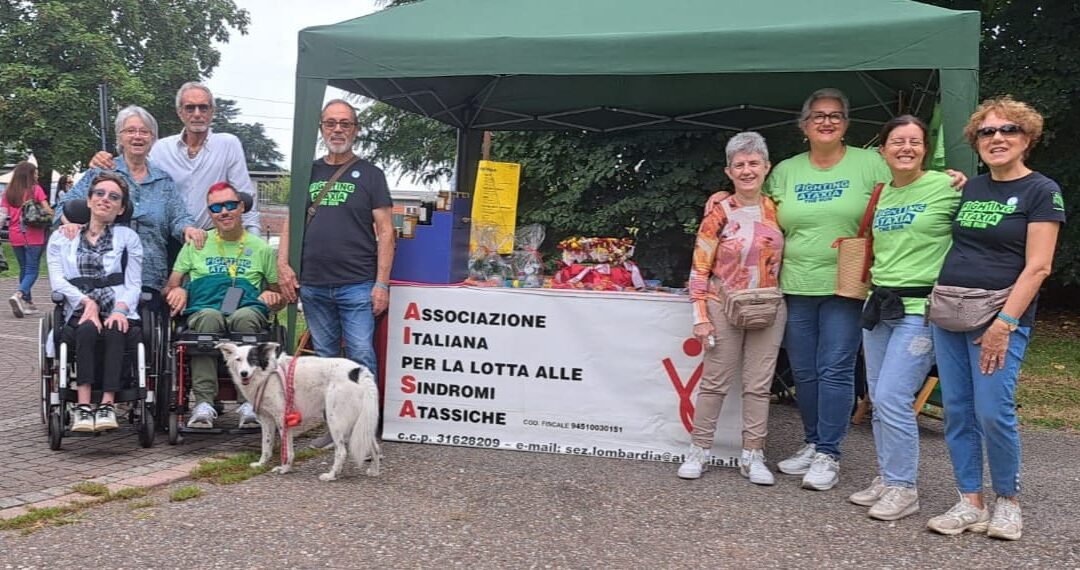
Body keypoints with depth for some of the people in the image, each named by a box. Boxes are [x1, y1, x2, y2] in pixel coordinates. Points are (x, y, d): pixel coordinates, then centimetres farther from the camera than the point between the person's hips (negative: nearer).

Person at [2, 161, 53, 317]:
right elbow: (47, 210, -9)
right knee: (32, 270, -2)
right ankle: (18, 295, -26)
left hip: (15, 236, 5)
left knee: (24, 269, 17)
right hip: (33, 236, -5)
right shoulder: (35, 189, -5)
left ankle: (27, 302, 21)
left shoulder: (8, 192, 7)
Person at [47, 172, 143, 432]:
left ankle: (106, 405, -39)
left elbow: (134, 284, 7)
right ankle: (83, 407, -39)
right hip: (79, 314, 0)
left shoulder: (128, 238, 19)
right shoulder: (61, 238, 20)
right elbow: (57, 280, 5)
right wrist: (86, 301, -13)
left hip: (117, 315, 0)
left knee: (114, 332, -35)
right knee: (87, 330, -35)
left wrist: (120, 309, -14)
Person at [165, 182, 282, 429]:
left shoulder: (261, 248, 23)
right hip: (202, 310, 1)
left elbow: (279, 295, 24)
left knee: (245, 317, -38)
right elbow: (170, 287, 22)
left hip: (248, 309, 0)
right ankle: (203, 403, -41)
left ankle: (249, 403, -40)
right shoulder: (196, 244, 24)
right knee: (209, 317, -37)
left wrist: (273, 296, 0)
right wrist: (177, 290, -2)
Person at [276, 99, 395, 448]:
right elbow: (291, 222, 16)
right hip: (312, 286, 4)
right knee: (324, 359, 11)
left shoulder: (369, 174, 3)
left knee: (361, 357, -6)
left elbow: (385, 231, -2)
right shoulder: (308, 173, 13)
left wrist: (381, 283, -10)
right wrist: (283, 264, 0)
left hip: (357, 286, -4)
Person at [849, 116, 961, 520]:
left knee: (892, 398, -11)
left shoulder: (948, 187, -6)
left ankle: (903, 489, 4)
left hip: (920, 308, -7)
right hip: (878, 305, 7)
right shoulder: (880, 196, 12)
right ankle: (887, 479, 23)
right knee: (879, 400, 10)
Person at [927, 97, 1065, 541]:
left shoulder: (1041, 191, -2)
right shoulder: (969, 189, 14)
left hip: (999, 318, -6)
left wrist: (1005, 322, -16)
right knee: (957, 412, 6)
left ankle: (1008, 501, 14)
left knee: (993, 412, -8)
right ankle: (971, 504, 16)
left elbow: (1038, 266, -10)